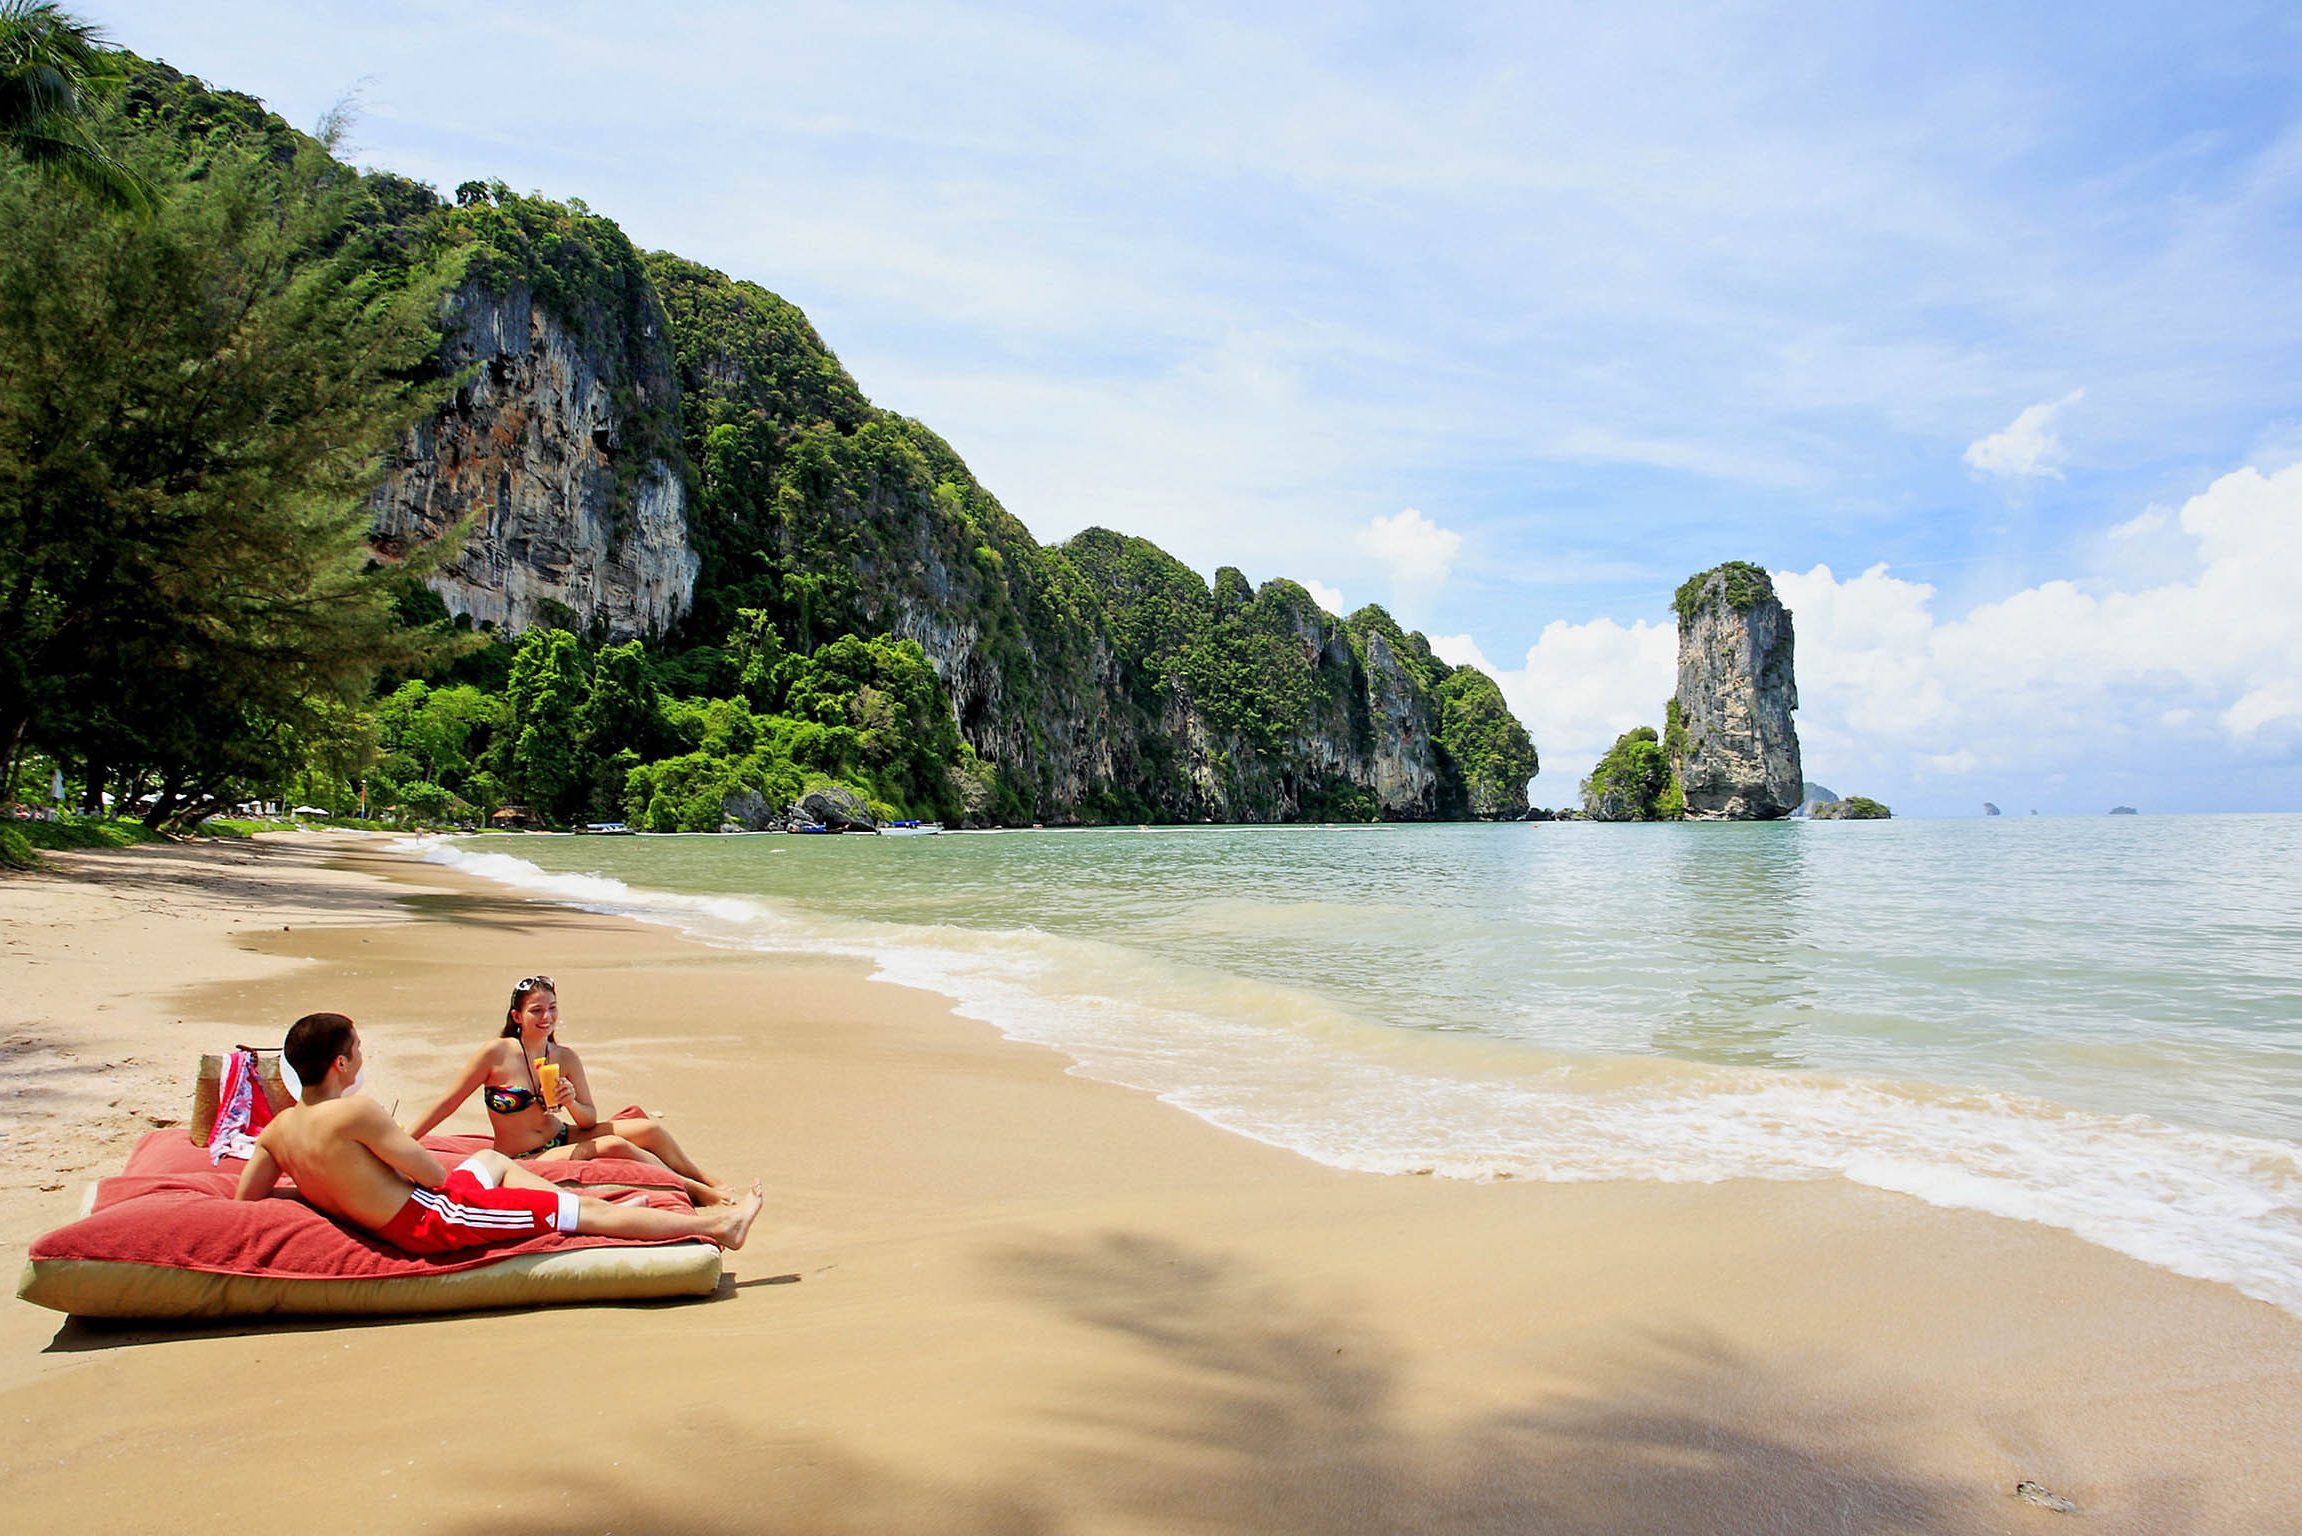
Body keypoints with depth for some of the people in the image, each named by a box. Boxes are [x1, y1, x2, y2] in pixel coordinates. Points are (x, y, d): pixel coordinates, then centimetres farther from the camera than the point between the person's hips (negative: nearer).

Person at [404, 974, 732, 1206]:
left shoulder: (565, 1058, 0)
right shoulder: (496, 1054, -13)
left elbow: (590, 1120, 4)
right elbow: (448, 1102, -5)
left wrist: (571, 1103, -18)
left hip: (563, 1138, 5)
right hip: (525, 1162, -5)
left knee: (649, 1129, -15)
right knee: (615, 1146, -28)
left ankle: (714, 1186, -4)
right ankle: (694, 1190, -17)